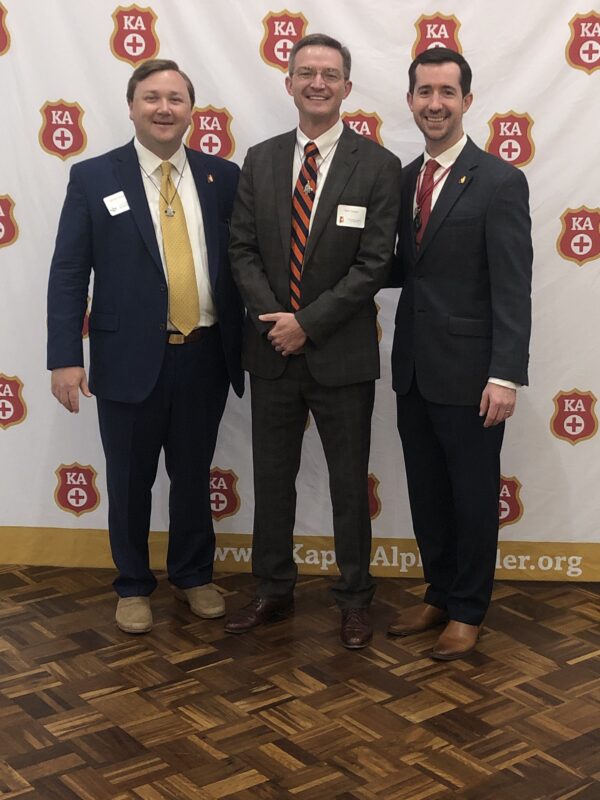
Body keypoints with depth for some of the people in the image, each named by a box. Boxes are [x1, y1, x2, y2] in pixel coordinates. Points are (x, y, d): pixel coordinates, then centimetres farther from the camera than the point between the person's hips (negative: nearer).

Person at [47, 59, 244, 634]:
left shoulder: (222, 177, 5)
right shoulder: (93, 178, -1)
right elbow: (68, 274, -4)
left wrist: (249, 344, 2)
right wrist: (66, 358, -11)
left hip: (205, 355, 2)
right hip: (130, 358, -2)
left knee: (194, 476, 16)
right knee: (130, 481, 11)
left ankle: (193, 575, 36)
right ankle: (133, 586, 30)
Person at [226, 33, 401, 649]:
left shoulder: (377, 166, -5)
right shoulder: (260, 160, 6)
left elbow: (374, 264, -10)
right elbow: (242, 249, 3)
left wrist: (308, 323, -15)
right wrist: (274, 319, -12)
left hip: (341, 354, -3)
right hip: (272, 348, 3)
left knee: (349, 483, 8)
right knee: (271, 478, 13)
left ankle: (354, 599, 25)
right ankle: (273, 592, 30)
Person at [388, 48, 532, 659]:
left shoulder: (500, 182, -10)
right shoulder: (405, 179, 9)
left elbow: (513, 289, -15)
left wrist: (507, 374, -20)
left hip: (469, 371, -6)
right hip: (414, 368, 6)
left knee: (473, 496, 8)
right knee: (426, 493, 16)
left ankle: (468, 610, 24)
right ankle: (439, 594, 33)